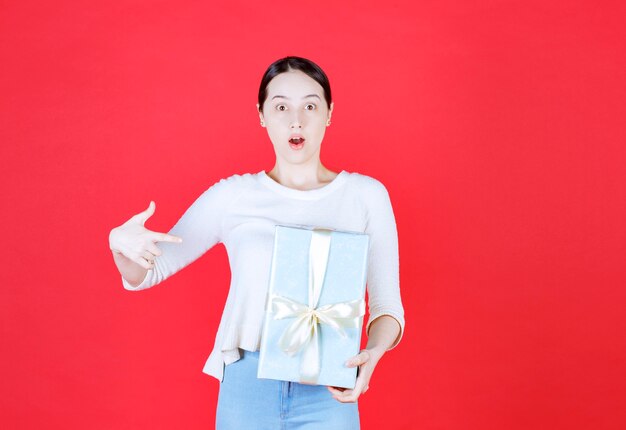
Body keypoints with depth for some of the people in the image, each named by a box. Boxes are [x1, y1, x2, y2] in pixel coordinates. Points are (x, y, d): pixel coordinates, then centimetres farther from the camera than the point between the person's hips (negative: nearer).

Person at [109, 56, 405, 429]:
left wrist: (373, 353, -20)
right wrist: (120, 241, -16)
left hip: (327, 393, -1)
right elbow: (146, 273, 6)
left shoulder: (366, 195, 0)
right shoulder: (231, 196, 1)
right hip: (245, 386, 1)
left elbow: (387, 304, 1)